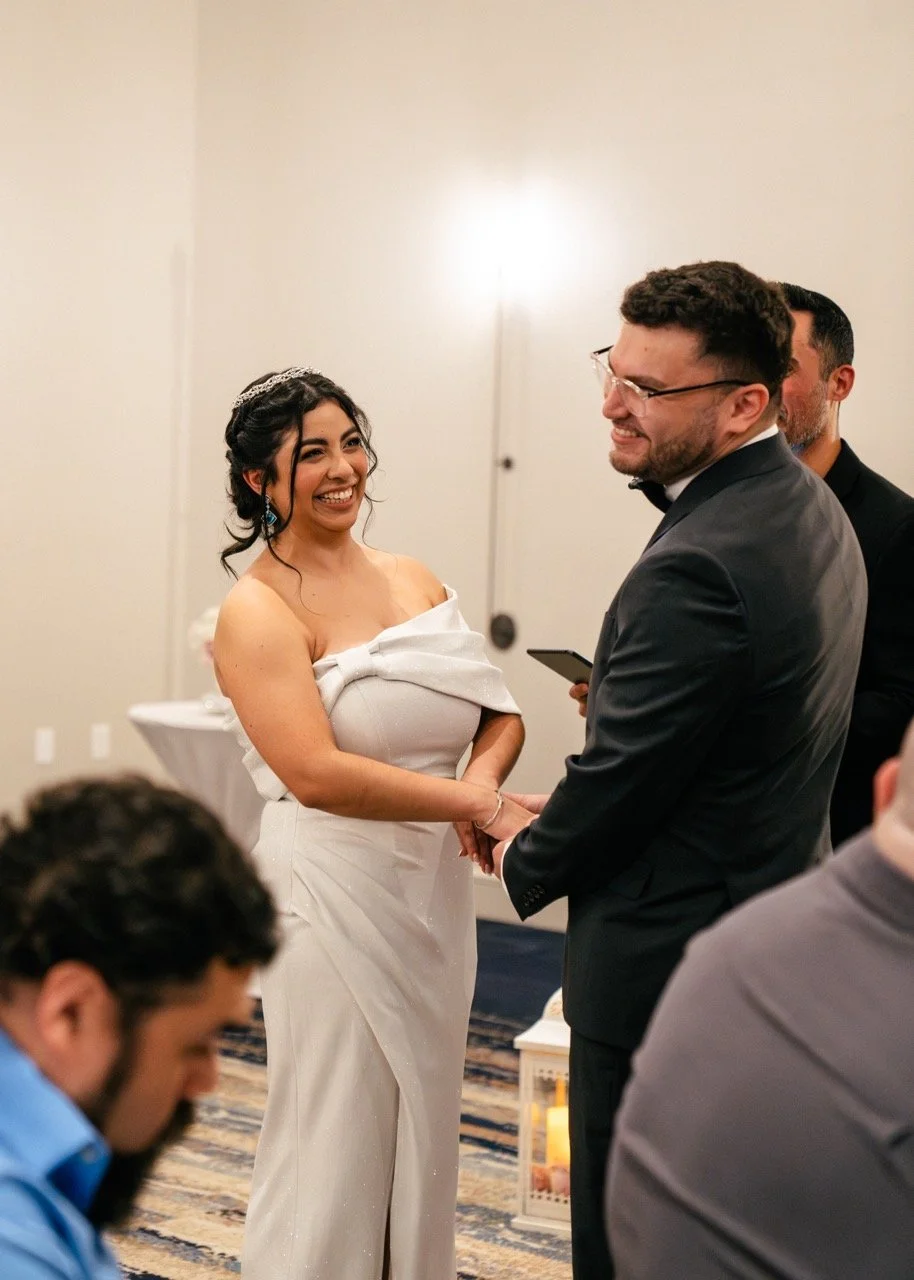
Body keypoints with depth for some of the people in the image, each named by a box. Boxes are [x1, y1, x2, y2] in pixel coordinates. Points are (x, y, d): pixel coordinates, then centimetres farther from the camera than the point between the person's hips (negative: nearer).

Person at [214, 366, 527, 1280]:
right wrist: (482, 804, -21)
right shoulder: (258, 611, -11)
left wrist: (484, 774, -15)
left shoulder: (415, 581, 8)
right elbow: (315, 773, -22)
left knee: (424, 1128, 17)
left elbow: (500, 712, 7)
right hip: (334, 893, -6)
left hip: (434, 888, 6)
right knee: (338, 1144, 4)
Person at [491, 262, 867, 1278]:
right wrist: (571, 806, 8)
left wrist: (525, 863, 0)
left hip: (666, 968, -10)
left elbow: (619, 782, -20)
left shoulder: (699, 566, -27)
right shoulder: (811, 510, 6)